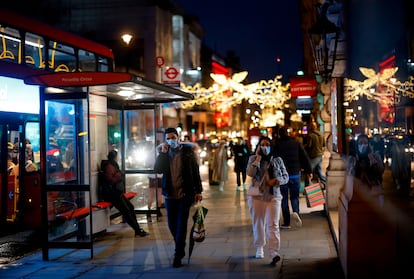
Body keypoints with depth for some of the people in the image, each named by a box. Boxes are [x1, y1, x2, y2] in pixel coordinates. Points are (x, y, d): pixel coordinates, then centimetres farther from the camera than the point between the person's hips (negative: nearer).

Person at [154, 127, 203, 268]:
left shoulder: (188, 150, -2)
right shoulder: (163, 152, 5)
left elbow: (195, 171, 1)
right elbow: (157, 169, -9)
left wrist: (198, 191, -1)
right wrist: (163, 152, -16)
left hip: (185, 194, -3)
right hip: (170, 194, 3)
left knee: (181, 224, -5)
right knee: (172, 224, 11)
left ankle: (178, 256, -1)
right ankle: (180, 249, 32)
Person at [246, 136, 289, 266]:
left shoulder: (277, 160, 7)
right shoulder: (253, 159, 3)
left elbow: (285, 176, 9)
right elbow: (250, 173, -16)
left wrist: (276, 180, -11)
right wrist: (258, 158, -16)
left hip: (273, 196, -1)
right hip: (257, 196, 1)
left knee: (272, 225, -11)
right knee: (258, 223, 13)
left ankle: (273, 253, -19)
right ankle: (259, 248, 33)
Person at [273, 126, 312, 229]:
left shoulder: (277, 145, -4)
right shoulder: (296, 143, 3)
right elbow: (305, 158, 2)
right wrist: (309, 171, 7)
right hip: (295, 174, 2)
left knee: (284, 198, 6)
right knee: (294, 196, 13)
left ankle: (286, 222, 5)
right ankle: (296, 211, -16)